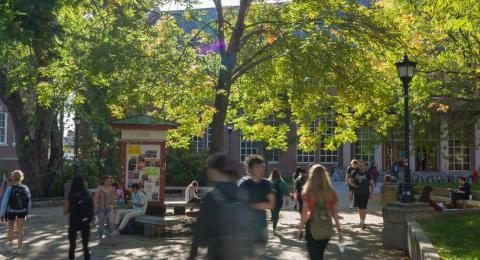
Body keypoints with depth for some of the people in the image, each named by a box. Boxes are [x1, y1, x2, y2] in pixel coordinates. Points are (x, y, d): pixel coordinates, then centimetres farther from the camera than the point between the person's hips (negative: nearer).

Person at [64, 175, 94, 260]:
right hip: (85, 222, 2)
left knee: (72, 246, 12)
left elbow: (65, 211, -6)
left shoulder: (71, 196, -11)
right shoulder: (87, 194, -4)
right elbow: (91, 209, 2)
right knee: (85, 246, 10)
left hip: (74, 222, -2)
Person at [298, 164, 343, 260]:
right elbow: (335, 213, 1)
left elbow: (304, 212, -10)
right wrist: (339, 230, 7)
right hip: (327, 228, 4)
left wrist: (301, 229, -2)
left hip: (313, 227, -4)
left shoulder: (308, 192, -9)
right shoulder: (331, 192, 0)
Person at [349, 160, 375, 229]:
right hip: (357, 193, 3)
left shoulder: (367, 174, -5)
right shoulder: (355, 173, 0)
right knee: (359, 207, 13)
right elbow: (350, 180, 9)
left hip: (365, 193, -3)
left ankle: (363, 222, -3)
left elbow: (372, 184, 1)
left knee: (363, 208, -8)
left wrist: (372, 193, -5)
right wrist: (353, 184, -13)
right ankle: (361, 220, 30)